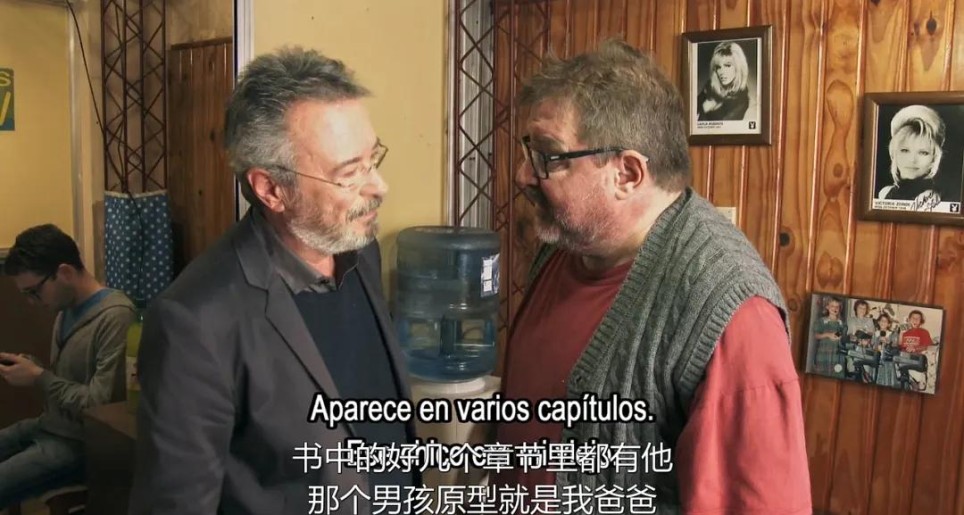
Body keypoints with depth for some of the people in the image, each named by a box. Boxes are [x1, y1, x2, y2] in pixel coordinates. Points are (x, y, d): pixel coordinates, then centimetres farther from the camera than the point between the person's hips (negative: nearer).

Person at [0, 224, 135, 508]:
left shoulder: (115, 316, -23)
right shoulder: (67, 309, 8)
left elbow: (99, 404, -24)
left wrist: (38, 378, -15)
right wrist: (30, 368, -2)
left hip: (79, 442, -9)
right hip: (48, 426, 10)